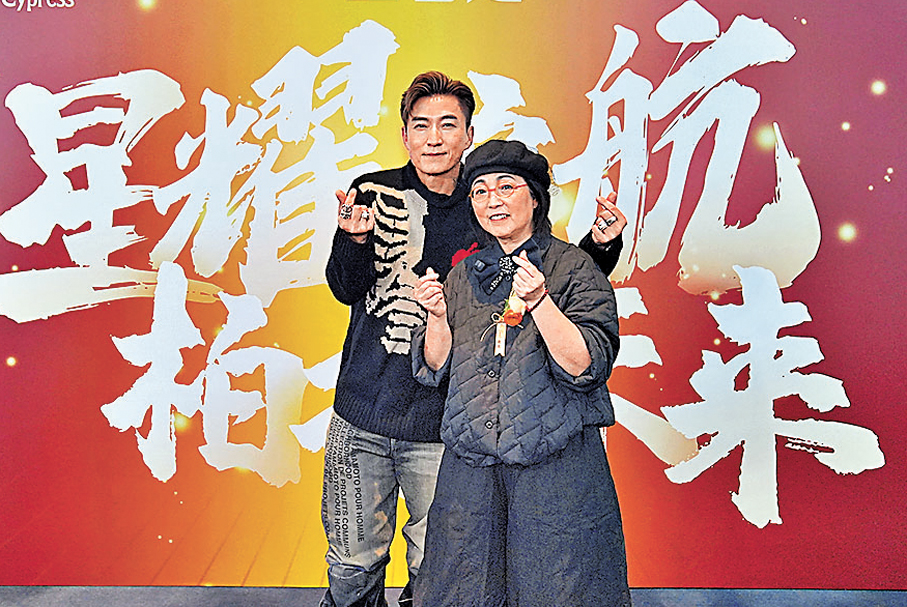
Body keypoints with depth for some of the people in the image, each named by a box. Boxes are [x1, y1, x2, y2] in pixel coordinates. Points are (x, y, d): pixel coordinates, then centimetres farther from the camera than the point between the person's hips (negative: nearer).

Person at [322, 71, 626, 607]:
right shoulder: (375, 193, -1)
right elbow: (347, 289, -10)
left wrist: (600, 247, -9)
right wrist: (355, 238, -30)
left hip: (444, 426, 0)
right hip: (363, 416, 0)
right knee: (354, 562, 13)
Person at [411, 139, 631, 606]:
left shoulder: (574, 269, -4)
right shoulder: (463, 275, 9)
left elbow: (585, 367, -15)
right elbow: (435, 370, 7)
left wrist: (539, 302, -26)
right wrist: (438, 316, -10)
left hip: (556, 467, -3)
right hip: (471, 468, 4)